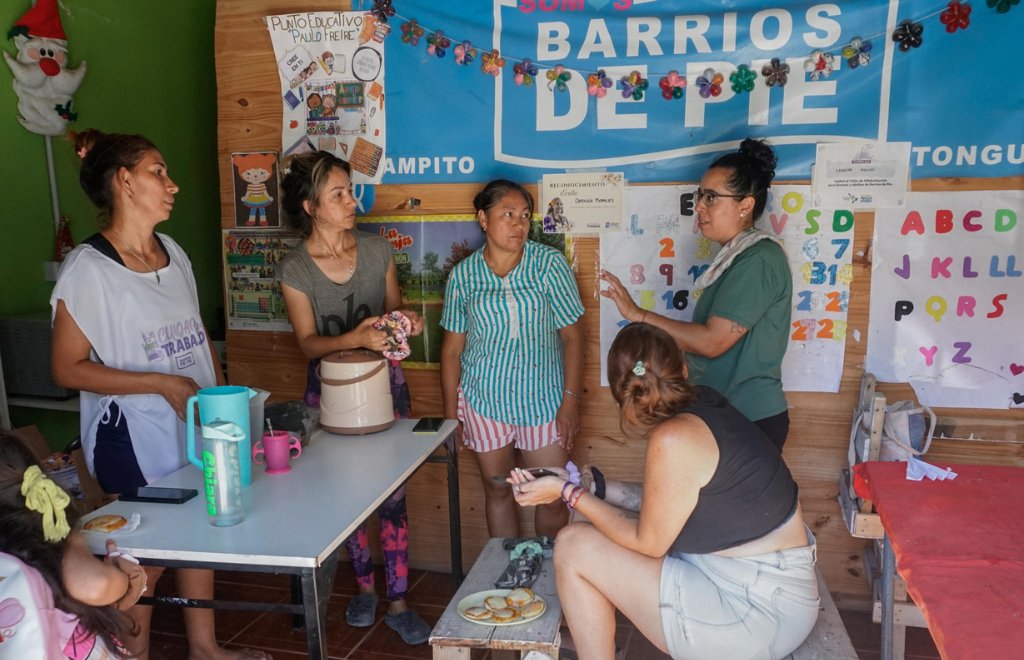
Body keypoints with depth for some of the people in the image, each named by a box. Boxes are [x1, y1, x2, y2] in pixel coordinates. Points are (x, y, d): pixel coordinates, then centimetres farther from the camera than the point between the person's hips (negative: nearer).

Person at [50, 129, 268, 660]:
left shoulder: (173, 253, 6)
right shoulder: (87, 270, -14)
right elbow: (68, 368, -15)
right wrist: (163, 384, -21)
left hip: (196, 427, 6)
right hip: (135, 440, -6)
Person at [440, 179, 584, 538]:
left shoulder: (550, 263, -7)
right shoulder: (463, 275, -2)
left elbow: (572, 336, -5)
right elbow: (453, 348, 4)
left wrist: (570, 401, -10)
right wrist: (450, 412, 5)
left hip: (542, 398, -1)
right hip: (483, 400, 1)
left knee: (551, 497, 7)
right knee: (497, 491, 15)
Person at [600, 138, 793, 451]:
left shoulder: (758, 260, -19)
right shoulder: (735, 255, 10)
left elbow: (712, 341, -24)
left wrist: (638, 314, -19)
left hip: (751, 421, -9)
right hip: (724, 413, 9)